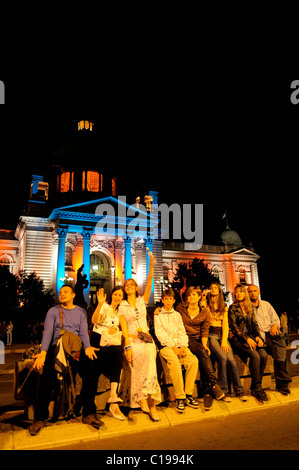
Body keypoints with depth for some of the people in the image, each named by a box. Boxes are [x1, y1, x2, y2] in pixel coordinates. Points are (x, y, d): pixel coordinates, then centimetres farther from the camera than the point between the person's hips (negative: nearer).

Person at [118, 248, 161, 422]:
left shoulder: (142, 301, 14)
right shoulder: (122, 306, 12)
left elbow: (149, 284, 0)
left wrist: (151, 267, -11)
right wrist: (132, 335, -9)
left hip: (146, 338, 1)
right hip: (131, 340, -1)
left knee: (149, 354, -31)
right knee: (140, 356, -30)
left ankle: (144, 397, -27)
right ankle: (150, 403, -24)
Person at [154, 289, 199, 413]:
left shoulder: (177, 315, 22)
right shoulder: (158, 315, 10)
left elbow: (182, 332, 13)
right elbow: (160, 333, -1)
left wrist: (183, 346, -6)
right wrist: (173, 346, -12)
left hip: (179, 345, 4)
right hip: (165, 345, -4)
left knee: (193, 360, -24)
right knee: (175, 362, -33)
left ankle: (189, 394, -15)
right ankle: (179, 397, -23)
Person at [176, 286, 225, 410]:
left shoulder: (205, 312, 8)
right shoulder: (180, 308, 4)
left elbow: (205, 330, 0)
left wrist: (204, 344, -13)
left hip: (199, 339, 2)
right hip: (186, 339, -2)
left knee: (202, 360, -29)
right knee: (203, 354, -31)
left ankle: (207, 393, -27)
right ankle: (214, 384, -32)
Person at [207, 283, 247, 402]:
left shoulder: (224, 307, 16)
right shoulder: (206, 305, 8)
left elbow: (225, 324, 8)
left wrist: (224, 341, -5)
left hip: (222, 335, 3)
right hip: (211, 335, -3)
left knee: (231, 360, -18)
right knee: (222, 357, -26)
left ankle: (239, 391, -4)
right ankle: (224, 391, -14)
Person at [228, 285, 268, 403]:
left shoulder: (250, 308, 17)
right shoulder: (233, 308, 1)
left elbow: (254, 324, 15)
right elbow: (233, 326, -7)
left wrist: (258, 336, -3)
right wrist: (246, 339, -15)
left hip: (251, 337, 5)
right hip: (238, 339, -5)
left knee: (264, 355, -21)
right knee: (255, 355, -28)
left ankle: (255, 387, -7)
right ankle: (256, 388, -13)